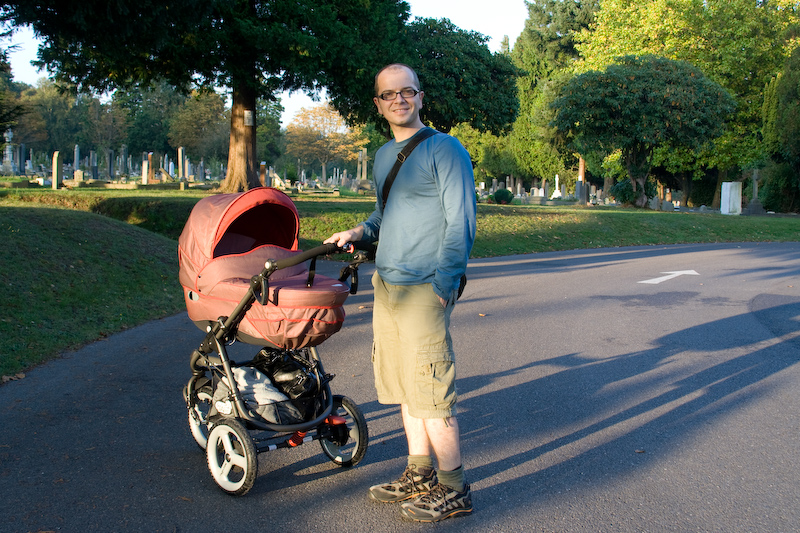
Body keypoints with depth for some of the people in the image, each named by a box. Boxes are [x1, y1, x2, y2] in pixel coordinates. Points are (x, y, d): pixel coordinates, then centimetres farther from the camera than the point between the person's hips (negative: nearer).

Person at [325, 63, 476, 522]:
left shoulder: (445, 149, -8)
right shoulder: (383, 156, 16)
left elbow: (461, 224, -12)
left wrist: (441, 286, -17)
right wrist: (360, 231, 10)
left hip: (424, 290, -8)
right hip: (386, 286, 8)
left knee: (431, 392, -5)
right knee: (405, 387, 13)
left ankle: (454, 489, 6)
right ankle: (420, 476, 25)